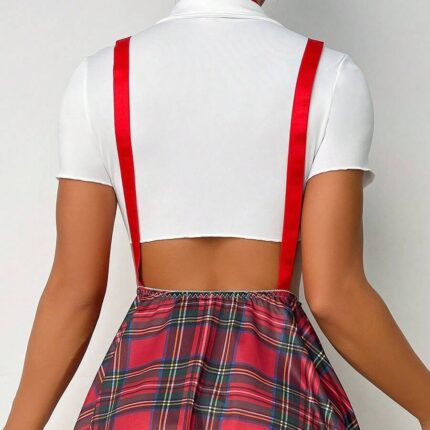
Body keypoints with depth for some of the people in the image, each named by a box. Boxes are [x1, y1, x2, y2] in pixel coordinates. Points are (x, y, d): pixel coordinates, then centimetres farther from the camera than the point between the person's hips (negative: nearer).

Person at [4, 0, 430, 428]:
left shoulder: (99, 76, -4)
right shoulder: (330, 76, -9)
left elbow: (74, 289, -4)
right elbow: (334, 296, -13)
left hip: (140, 382, 2)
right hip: (276, 388, -1)